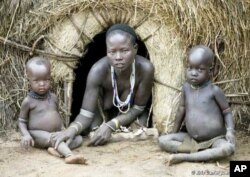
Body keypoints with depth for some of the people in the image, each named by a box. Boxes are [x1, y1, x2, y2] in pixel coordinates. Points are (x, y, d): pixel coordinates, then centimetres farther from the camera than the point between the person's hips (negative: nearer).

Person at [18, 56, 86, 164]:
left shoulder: (53, 97, 8)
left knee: (78, 138, -12)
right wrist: (26, 135, -18)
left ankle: (58, 149, -33)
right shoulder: (28, 101, -6)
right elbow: (22, 121, 0)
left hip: (57, 134, 6)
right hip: (38, 135, -6)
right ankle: (69, 155, -54)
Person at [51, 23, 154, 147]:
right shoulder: (98, 71, -35)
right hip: (102, 113, 0)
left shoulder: (145, 68, -35)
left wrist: (111, 125, -37)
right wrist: (72, 129, -58)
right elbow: (86, 114, -34)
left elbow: (137, 108, -22)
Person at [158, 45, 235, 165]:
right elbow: (182, 109, 11)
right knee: (163, 140, -11)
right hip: (192, 138, 4)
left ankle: (185, 157, -28)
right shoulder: (186, 87, 1)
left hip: (215, 139, -4)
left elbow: (227, 112, -3)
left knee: (228, 148, -35)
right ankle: (206, 153, -19)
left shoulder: (214, 90, -10)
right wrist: (174, 133, 17)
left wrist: (230, 130, -20)